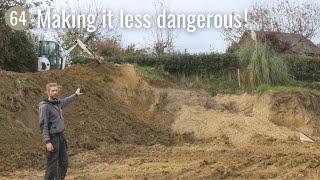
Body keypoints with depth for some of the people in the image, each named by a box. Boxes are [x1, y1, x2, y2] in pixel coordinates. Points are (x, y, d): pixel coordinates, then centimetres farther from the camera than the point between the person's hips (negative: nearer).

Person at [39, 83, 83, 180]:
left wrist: (75, 95, 51)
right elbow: (43, 125, -19)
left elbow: (64, 102, 35)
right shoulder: (44, 106, -16)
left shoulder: (56, 103, 10)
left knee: (63, 162, 10)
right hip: (52, 138, -9)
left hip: (60, 137, 9)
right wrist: (47, 142, -26)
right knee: (52, 165, -4)